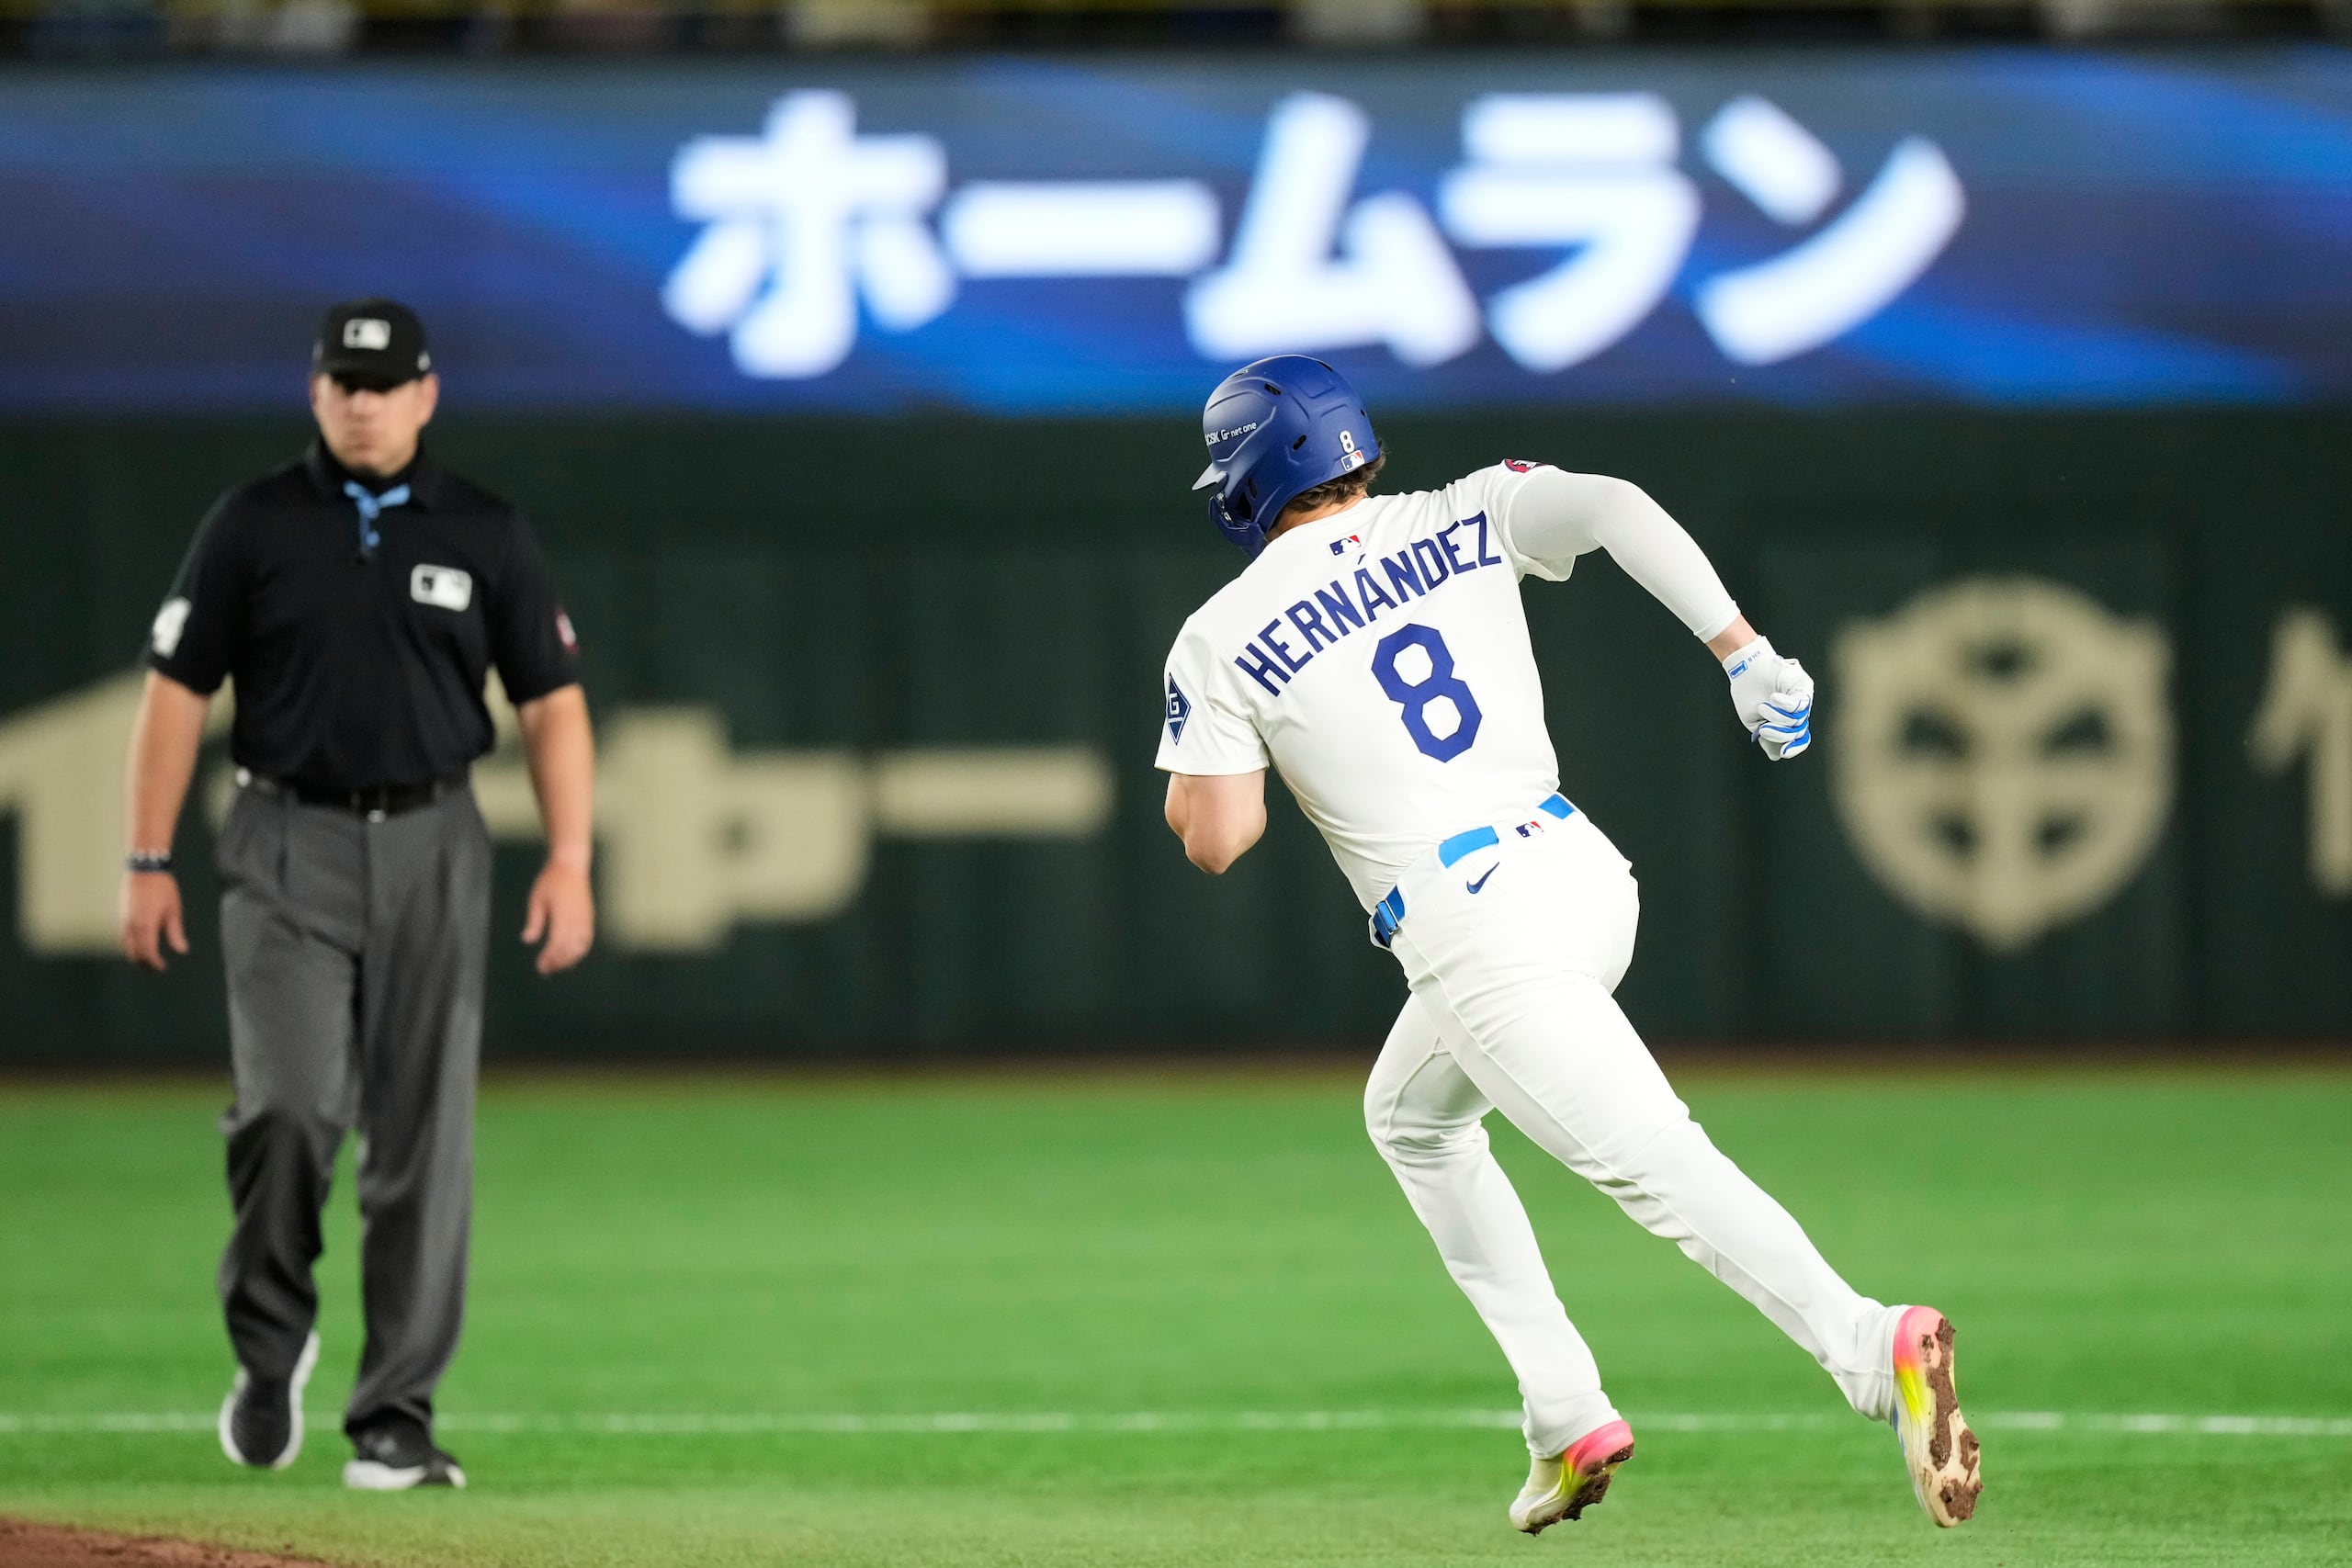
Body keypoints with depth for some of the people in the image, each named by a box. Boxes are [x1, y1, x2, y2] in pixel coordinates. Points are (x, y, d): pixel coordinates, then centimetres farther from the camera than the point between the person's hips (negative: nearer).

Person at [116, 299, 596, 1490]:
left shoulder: (485, 534, 6)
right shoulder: (253, 526, 3)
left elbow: (551, 701, 7)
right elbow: (177, 691, 4)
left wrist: (569, 862, -4)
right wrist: (147, 863, -2)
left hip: (431, 850, 1)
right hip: (288, 848, -1)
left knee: (424, 1137, -2)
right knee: (289, 1106, -17)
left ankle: (396, 1421, 3)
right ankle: (269, 1345, 8)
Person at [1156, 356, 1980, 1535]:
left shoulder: (1219, 640, 1)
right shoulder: (1462, 523, 12)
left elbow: (1214, 840, -3)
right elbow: (1610, 505, -5)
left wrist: (1190, 770, 20)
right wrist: (1743, 652, -8)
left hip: (1472, 928, -7)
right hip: (1584, 871, 7)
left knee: (1655, 1163, -17)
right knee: (1408, 1118, 29)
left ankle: (1870, 1347, -41)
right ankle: (1564, 1417, 20)